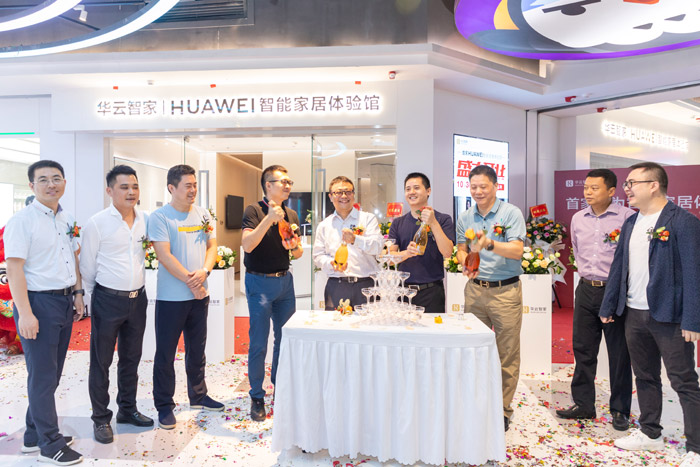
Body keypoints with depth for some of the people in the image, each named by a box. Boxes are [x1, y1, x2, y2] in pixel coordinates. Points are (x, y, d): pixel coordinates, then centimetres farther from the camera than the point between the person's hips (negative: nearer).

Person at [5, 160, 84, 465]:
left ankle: (34, 435, 32)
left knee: (51, 373, 16)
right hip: (39, 303, -7)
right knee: (42, 376, 3)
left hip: (65, 303, 7)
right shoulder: (22, 221, -11)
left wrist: (78, 294, 15)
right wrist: (25, 313, -19)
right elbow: (14, 268, -15)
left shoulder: (68, 221, 11)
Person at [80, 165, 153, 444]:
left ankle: (127, 409, 33)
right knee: (101, 361, 7)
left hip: (137, 298, 5)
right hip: (108, 300, -4)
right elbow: (87, 266, -4)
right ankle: (101, 419, 22)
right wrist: (95, 296, 3)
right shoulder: (97, 223, -11)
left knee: (131, 358, 16)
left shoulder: (144, 220, 3)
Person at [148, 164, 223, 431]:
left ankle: (198, 396, 34)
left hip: (200, 295, 5)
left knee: (197, 350, 17)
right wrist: (190, 281, -16)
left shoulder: (203, 215, 8)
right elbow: (164, 256, -15)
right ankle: (164, 406, 21)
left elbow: (212, 247, 7)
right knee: (165, 354, 6)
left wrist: (204, 271, -12)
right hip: (171, 297, -5)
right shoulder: (159, 217, -9)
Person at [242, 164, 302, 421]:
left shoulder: (291, 215, 10)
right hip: (260, 282, -6)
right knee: (259, 343, 0)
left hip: (285, 280, 6)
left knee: (286, 338, 12)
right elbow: (247, 245, -24)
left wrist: (296, 247, -7)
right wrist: (269, 218, -30)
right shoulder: (254, 211, -9)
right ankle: (257, 397, 17)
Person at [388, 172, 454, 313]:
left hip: (431, 291, -2)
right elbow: (390, 257, 2)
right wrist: (406, 253, -19)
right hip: (403, 290, 2)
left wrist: (433, 223, -17)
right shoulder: (398, 223, 9)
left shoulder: (443, 219, 2)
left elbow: (447, 253, -10)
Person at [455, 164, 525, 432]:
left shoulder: (511, 214, -5)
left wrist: (490, 244, -31)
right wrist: (466, 264, -6)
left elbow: (517, 250, -14)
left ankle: (502, 410, 18)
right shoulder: (465, 218, 9)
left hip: (506, 291, -4)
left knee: (507, 354, 4)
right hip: (475, 290, 4)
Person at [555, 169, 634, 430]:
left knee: (619, 352, 5)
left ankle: (620, 410, 22)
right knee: (583, 349, 11)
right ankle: (583, 404, 24)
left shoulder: (627, 217, -9)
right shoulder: (578, 219, 9)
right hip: (586, 289, 5)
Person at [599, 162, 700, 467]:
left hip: (669, 316, -7)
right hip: (634, 314, 7)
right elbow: (618, 267, 12)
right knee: (645, 377, 18)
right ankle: (649, 433, 33)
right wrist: (608, 307, 11)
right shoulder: (631, 223, 10)